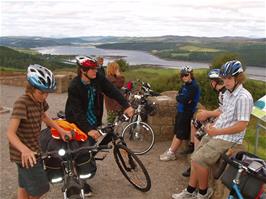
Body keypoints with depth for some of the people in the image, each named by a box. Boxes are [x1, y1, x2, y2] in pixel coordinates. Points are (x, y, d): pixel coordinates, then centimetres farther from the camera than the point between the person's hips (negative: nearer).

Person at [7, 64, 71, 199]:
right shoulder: (21, 103, -25)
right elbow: (10, 133, -31)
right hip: (26, 153, -8)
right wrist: (25, 150, -47)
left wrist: (60, 130, 9)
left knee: (25, 186, 22)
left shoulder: (40, 100, -3)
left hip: (33, 149, 8)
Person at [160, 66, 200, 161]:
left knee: (180, 134, -2)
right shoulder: (185, 85, 13)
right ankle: (170, 151, 15)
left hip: (187, 113, -9)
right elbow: (178, 97, 9)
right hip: (181, 111, 9)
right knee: (177, 132, 11)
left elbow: (185, 99, -23)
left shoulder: (194, 86, -16)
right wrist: (183, 98, -9)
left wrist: (181, 98, -6)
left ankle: (171, 153, 3)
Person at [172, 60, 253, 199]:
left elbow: (241, 125, -21)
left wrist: (217, 131, -18)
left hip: (228, 138, -9)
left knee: (199, 160, -16)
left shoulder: (243, 97, -19)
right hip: (215, 133, 9)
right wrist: (212, 125, 3)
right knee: (195, 158, 6)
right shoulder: (227, 93, 9)